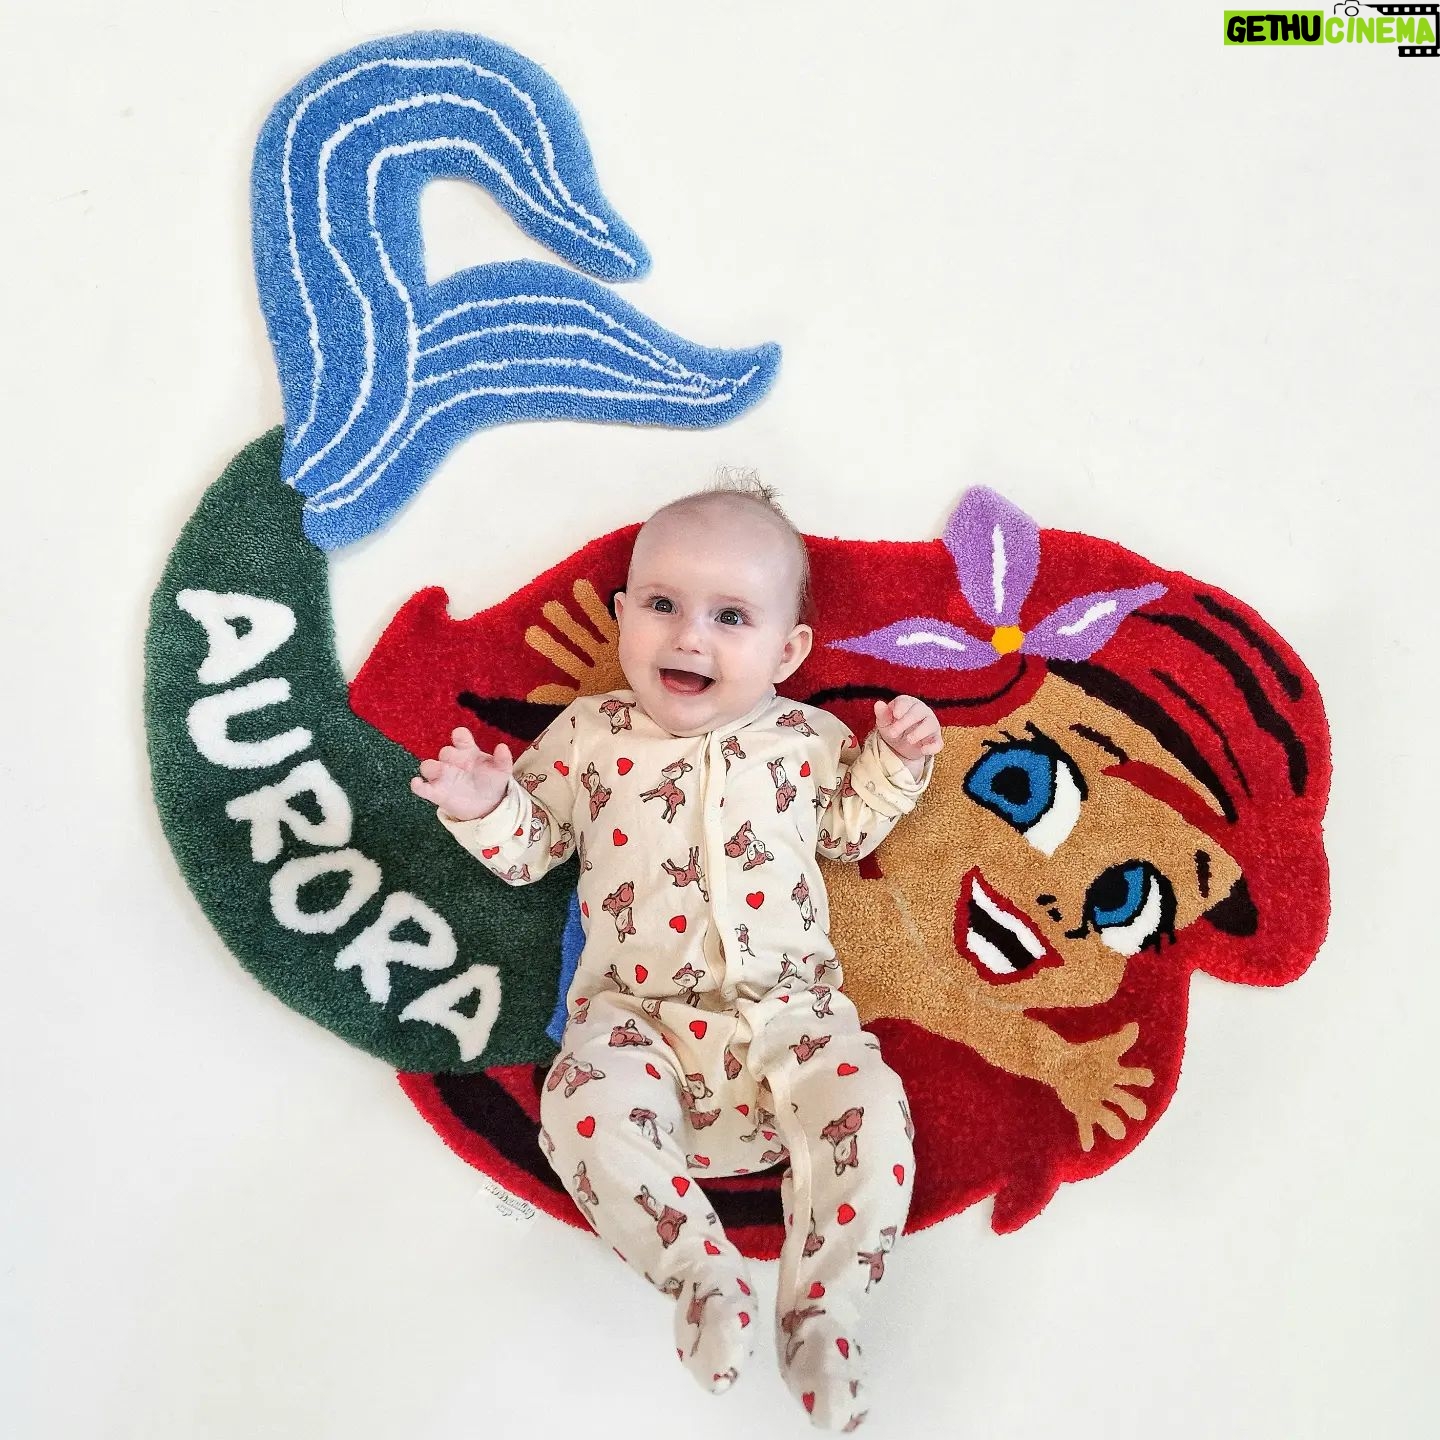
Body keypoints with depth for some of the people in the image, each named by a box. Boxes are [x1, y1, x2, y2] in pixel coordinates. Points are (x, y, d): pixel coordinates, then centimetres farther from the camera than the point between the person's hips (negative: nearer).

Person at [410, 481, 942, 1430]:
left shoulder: (806, 737, 8)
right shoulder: (591, 735, 6)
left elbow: (850, 828, 23)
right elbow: (532, 848, 12)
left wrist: (896, 761, 8)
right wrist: (484, 803, -7)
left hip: (789, 1011, 1)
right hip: (636, 1015, 0)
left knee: (868, 1109, -22)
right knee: (587, 1105, -28)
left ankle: (823, 1314, -5)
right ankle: (705, 1277, -10)